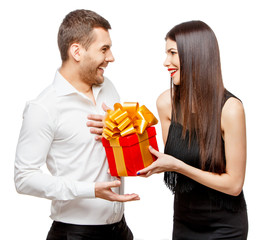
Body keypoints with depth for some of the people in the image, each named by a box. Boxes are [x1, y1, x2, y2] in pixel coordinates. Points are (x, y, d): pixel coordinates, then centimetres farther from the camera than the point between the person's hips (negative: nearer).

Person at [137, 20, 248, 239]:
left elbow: (233, 184, -19)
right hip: (183, 221, 4)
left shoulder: (229, 108, -22)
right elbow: (170, 159, 2)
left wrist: (177, 165, -25)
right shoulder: (167, 102, -8)